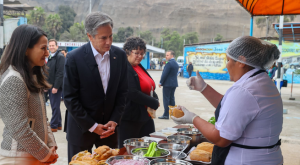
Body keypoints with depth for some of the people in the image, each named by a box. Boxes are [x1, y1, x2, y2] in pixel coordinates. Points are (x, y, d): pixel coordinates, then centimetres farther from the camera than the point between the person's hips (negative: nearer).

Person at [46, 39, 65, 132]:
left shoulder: (60, 57, -11)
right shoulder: (50, 57, 16)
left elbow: (60, 73, -18)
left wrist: (56, 87, -21)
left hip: (56, 86, -9)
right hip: (50, 86, 9)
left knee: (55, 106, -3)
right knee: (55, 106, 14)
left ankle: (54, 126, 5)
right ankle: (58, 124, 23)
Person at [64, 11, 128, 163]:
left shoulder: (120, 55, -2)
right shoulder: (74, 58, -13)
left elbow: (122, 92, 5)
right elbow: (70, 98, -11)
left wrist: (114, 121, -3)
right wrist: (92, 126, -11)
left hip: (109, 126, 3)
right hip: (82, 128, -3)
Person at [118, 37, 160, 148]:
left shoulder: (139, 67, 14)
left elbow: (150, 87, 20)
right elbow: (132, 93, -21)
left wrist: (155, 99, -2)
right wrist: (154, 103, -13)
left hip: (146, 116, 9)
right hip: (130, 119, -9)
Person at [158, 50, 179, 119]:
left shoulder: (169, 63, -16)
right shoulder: (176, 63, 13)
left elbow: (164, 74, -17)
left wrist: (161, 82, -9)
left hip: (168, 84, -9)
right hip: (174, 83, 9)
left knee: (166, 99, -4)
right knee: (172, 98, 13)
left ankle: (166, 114, -3)